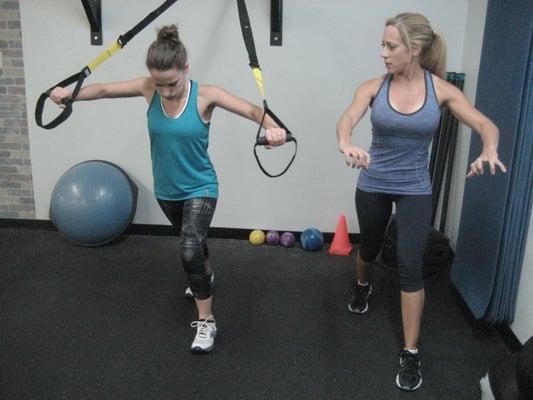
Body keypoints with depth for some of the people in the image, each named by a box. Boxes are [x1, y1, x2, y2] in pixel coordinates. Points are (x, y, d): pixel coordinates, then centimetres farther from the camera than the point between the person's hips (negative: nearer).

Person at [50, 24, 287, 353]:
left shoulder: (206, 95, -21)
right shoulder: (149, 89, -11)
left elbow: (252, 109, -27)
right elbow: (104, 90, -3)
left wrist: (272, 127, -48)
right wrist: (70, 94, -20)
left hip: (200, 188, -4)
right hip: (166, 190, 5)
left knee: (190, 251, -17)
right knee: (192, 241, 26)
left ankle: (206, 321, 0)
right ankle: (206, 274, 58)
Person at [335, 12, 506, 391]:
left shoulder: (442, 90, -9)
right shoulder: (373, 87, -10)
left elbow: (486, 124, -13)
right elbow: (347, 120, -27)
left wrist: (489, 151, -37)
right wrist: (346, 145, -52)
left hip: (415, 190, -1)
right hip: (373, 186, 1)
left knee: (410, 266, -7)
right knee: (369, 249, 21)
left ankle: (411, 353, 5)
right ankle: (363, 286, 56)